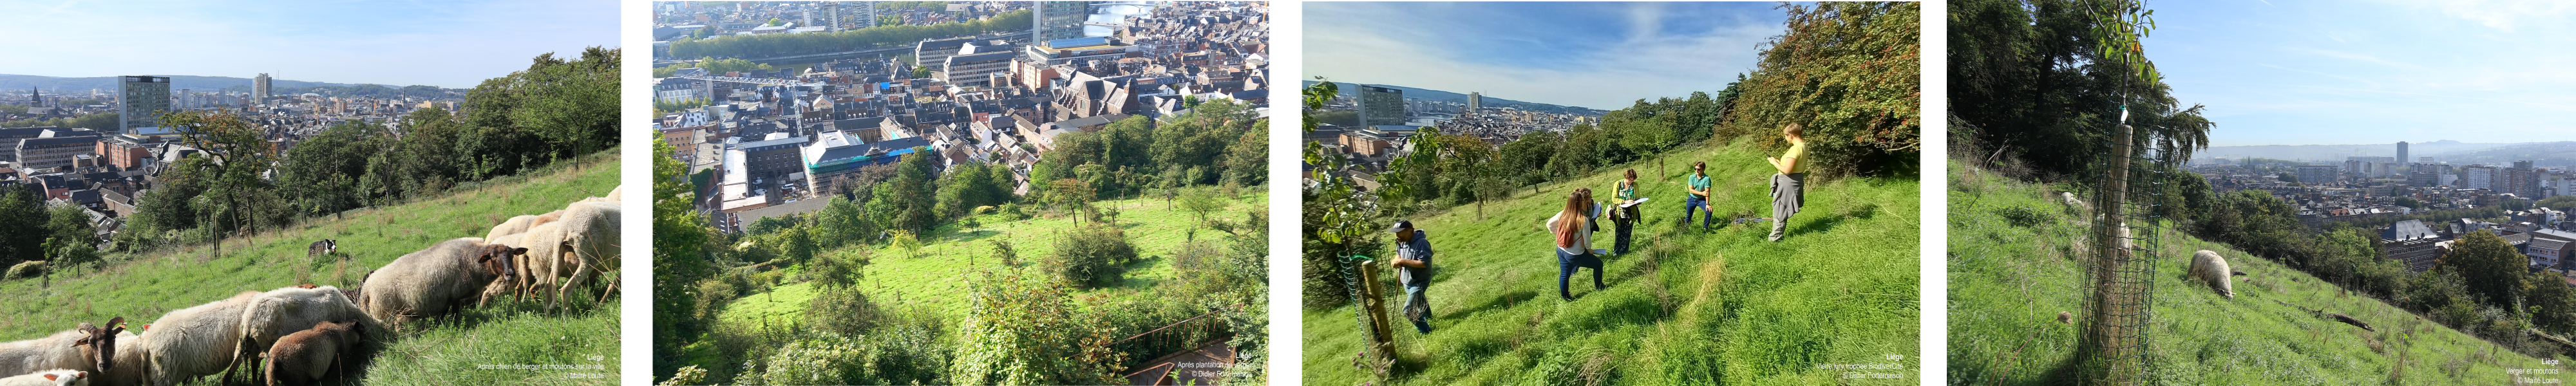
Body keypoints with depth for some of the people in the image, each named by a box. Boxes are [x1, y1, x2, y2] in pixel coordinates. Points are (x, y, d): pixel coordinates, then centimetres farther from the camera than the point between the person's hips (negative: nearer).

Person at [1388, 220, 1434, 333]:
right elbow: (1399, 254, 16)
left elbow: (1424, 263, -35)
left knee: (1408, 310, -15)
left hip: (1418, 282, -9)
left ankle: (1426, 332, 2)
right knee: (1419, 303, 30)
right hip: (1407, 281, 9)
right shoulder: (1401, 242, -3)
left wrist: (1402, 261, -33)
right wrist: (1397, 261, -10)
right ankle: (1428, 320, 55)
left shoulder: (1421, 243, -29)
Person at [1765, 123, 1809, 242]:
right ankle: (1778, 235, 30)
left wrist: (1774, 163, -11)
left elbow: (1787, 170, -26)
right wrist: (1780, 162, 11)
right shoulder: (1804, 146, 7)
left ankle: (1774, 239, 8)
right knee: (1783, 211, 20)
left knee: (1779, 211, 1)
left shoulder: (1796, 148, -24)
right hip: (1796, 181, 10)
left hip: (1788, 183, -10)